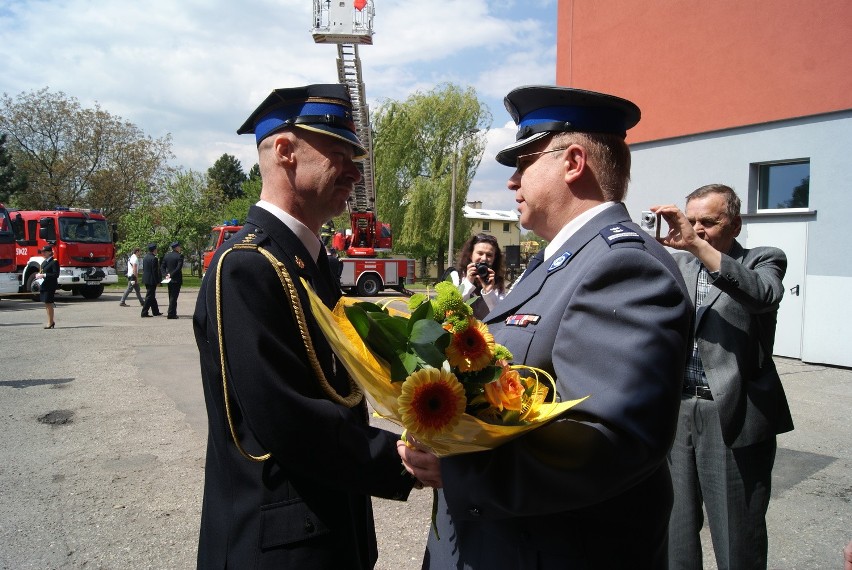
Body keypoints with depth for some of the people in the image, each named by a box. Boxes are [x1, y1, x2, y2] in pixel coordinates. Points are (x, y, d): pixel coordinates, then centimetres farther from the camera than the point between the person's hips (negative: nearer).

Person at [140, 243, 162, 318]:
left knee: (152, 296, 17)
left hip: (146, 280, 9)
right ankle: (144, 313, -2)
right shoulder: (154, 258, -18)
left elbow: (143, 269, 15)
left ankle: (156, 312, 26)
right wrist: (157, 282, -13)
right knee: (149, 296, -3)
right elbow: (155, 271, -19)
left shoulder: (145, 257, 9)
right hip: (152, 280, -9)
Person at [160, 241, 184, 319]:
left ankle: (172, 313, 22)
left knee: (171, 297, 15)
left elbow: (162, 267, 5)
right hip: (177, 279, -6)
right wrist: (171, 275, -14)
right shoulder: (179, 256, -12)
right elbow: (178, 268, -20)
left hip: (169, 280, 6)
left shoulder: (166, 255, 7)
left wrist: (166, 274, -4)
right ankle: (171, 314, -3)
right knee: (174, 297, -3)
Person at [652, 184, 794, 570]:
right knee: (676, 534, 16)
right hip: (676, 413, 4)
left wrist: (698, 244, -29)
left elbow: (762, 295, -22)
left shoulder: (762, 260, 0)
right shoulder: (676, 264, 11)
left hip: (733, 418, -3)